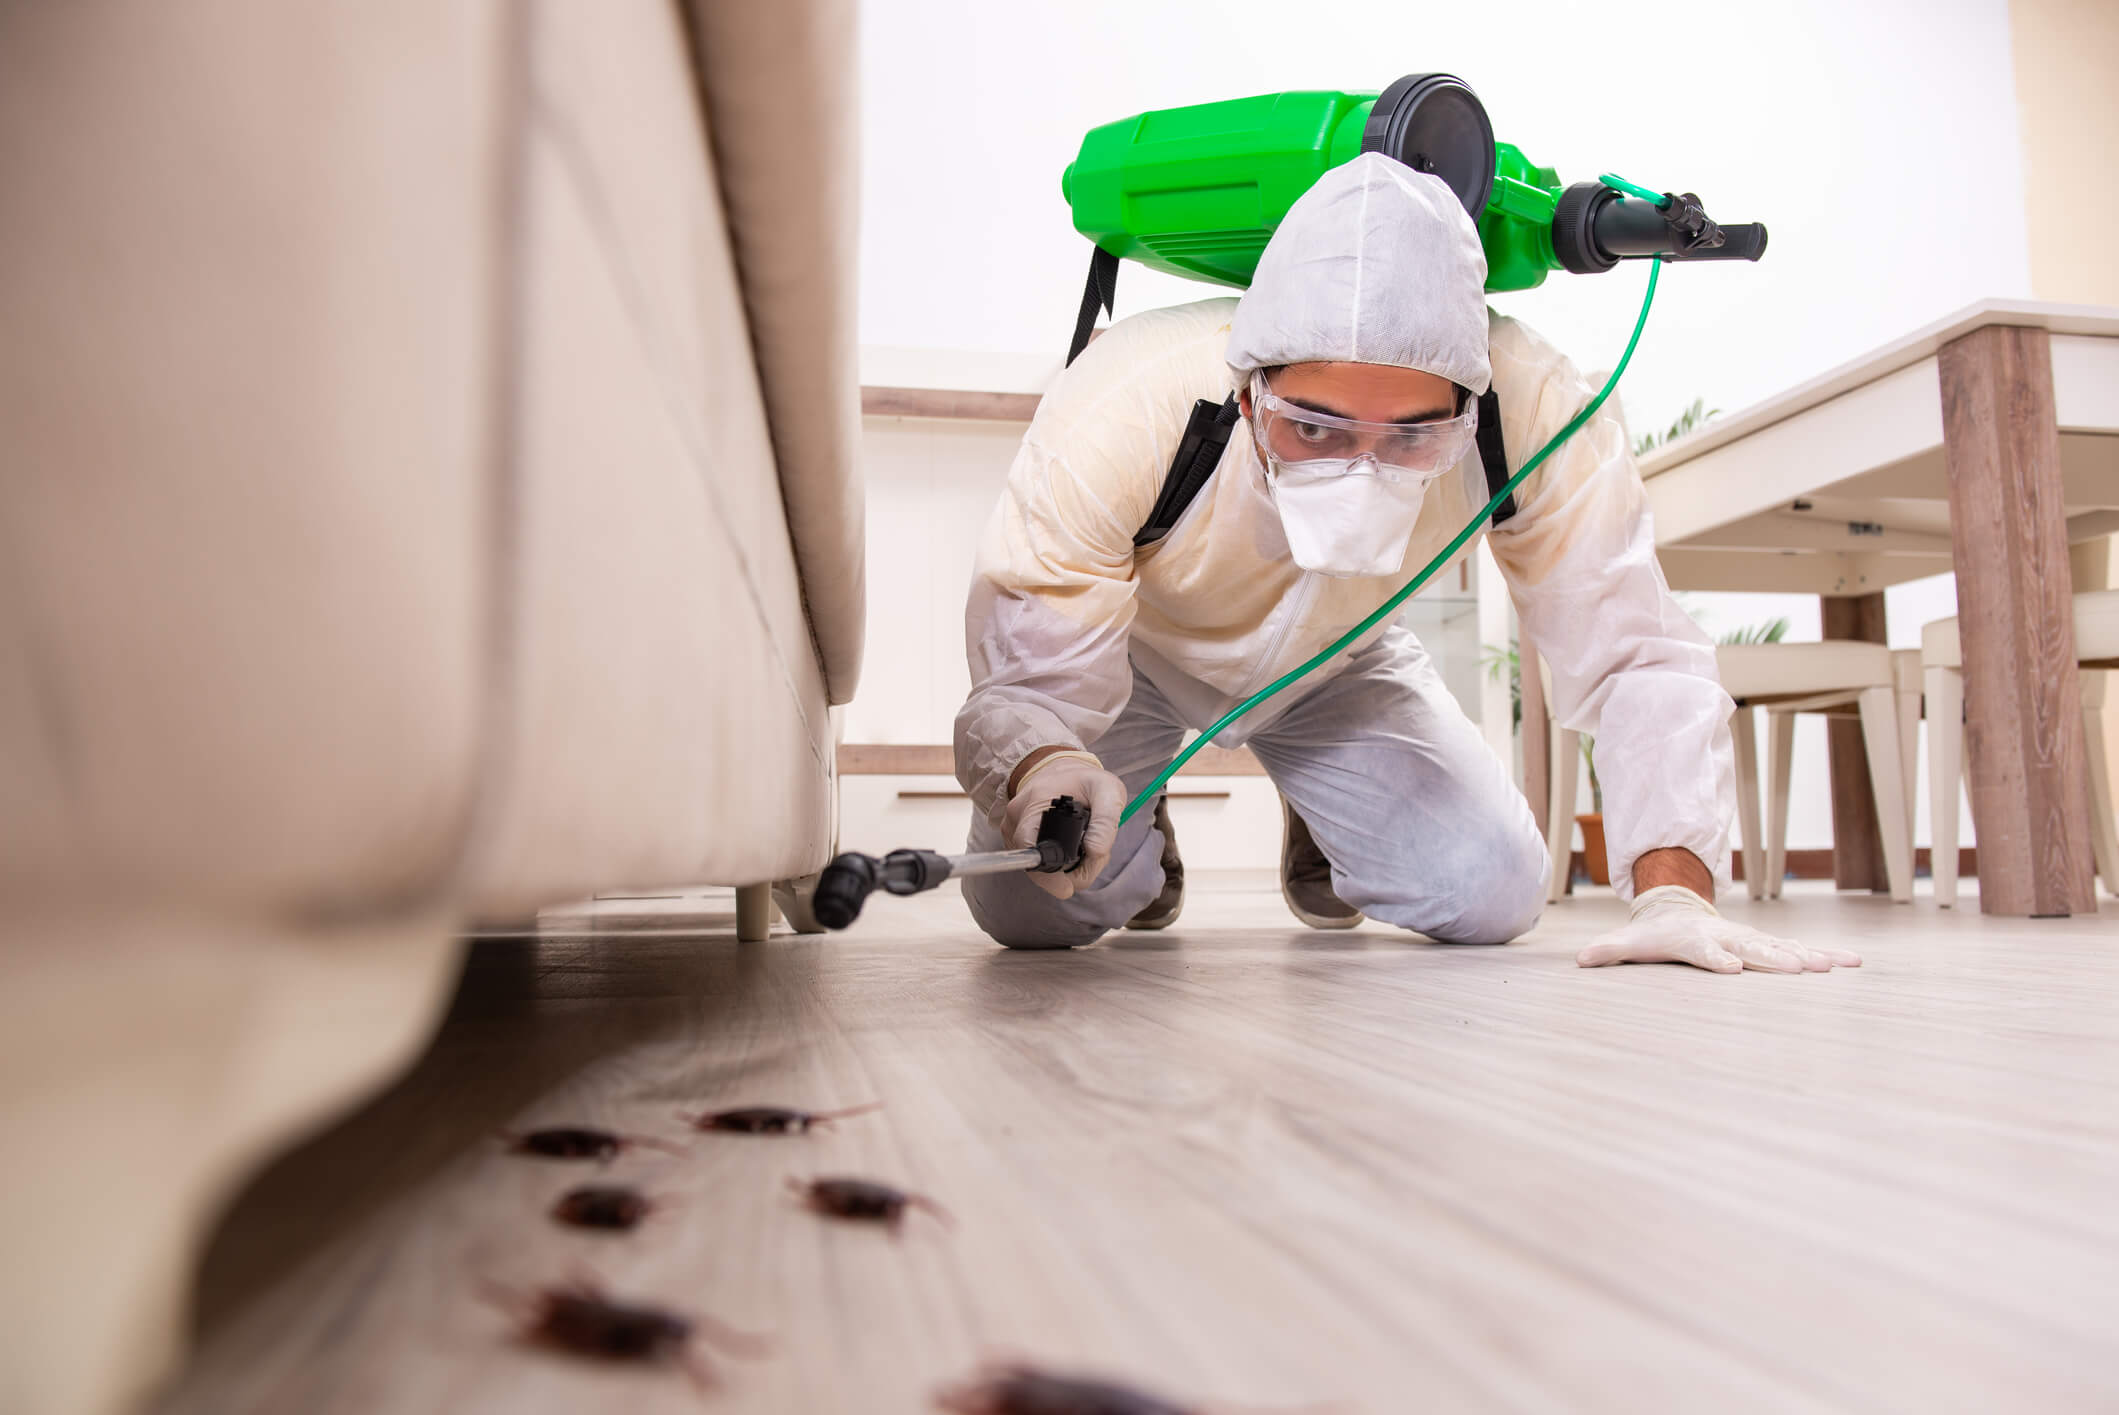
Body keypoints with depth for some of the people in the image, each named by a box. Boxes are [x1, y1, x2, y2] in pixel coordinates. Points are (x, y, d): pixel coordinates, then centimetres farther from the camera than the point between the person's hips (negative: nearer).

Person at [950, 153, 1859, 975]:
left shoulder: (1533, 410, -35)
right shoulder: (1116, 414, -41)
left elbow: (1636, 655, -29)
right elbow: (1031, 682, -38)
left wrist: (1672, 892, -41)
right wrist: (1043, 770, -63)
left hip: (1331, 665, 2)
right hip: (1138, 647, -1)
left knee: (1490, 894, -13)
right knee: (1032, 905, -19)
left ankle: (1321, 840, 23)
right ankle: (1140, 840, 20)